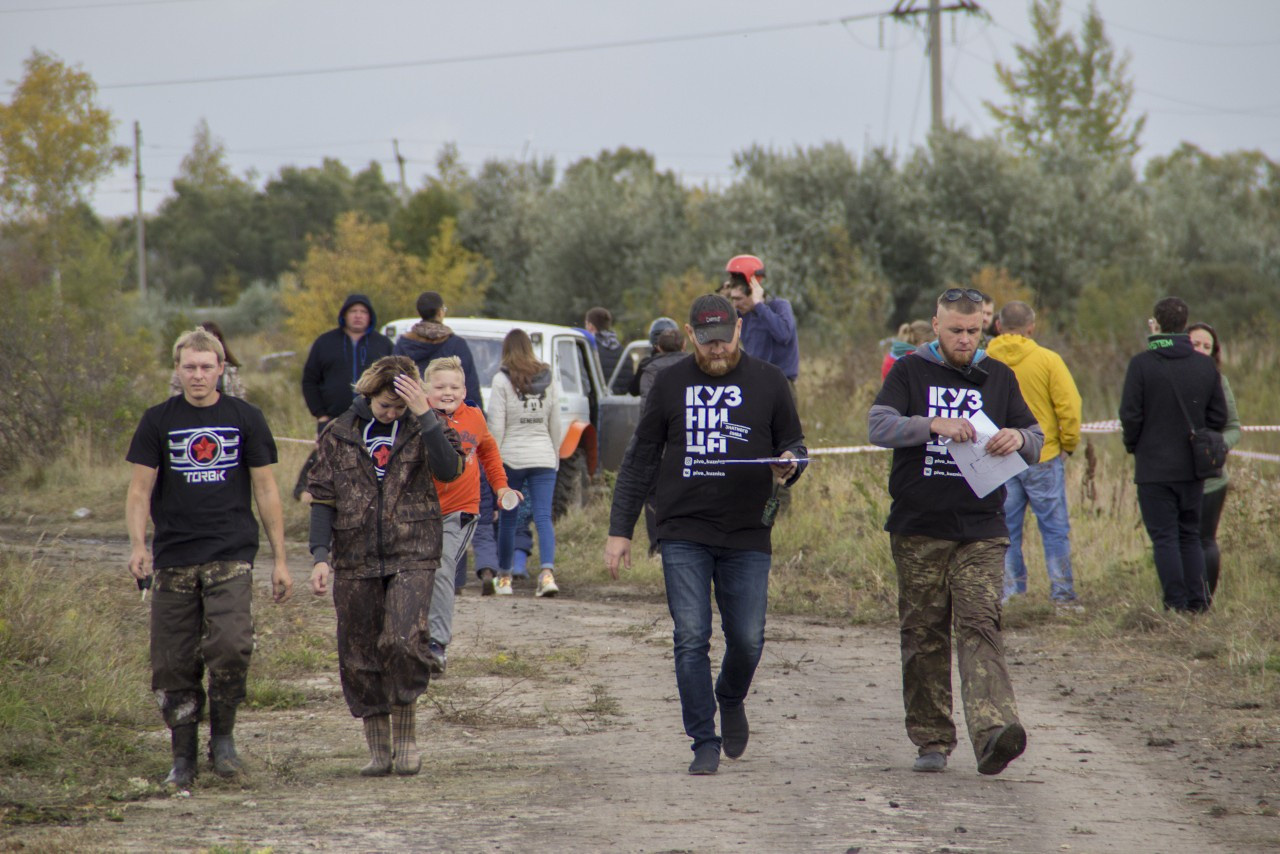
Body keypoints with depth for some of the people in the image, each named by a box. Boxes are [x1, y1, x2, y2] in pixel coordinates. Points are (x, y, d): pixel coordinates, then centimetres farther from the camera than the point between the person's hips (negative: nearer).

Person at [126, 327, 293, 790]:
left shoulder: (246, 419, 7)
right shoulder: (158, 421, 7)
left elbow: (266, 491, 10)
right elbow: (139, 491, 4)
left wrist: (280, 560, 7)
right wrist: (138, 545, -13)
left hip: (231, 557, -1)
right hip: (174, 558, 1)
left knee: (231, 647, -19)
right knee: (173, 665, 1)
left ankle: (223, 734, 1)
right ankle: (183, 755, 13)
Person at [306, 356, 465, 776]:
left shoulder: (423, 428, 3)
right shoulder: (341, 434, 7)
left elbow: (450, 468, -16)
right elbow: (322, 498, 9)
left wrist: (424, 416, -22)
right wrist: (321, 555, -1)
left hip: (412, 555, -3)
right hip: (356, 561, 3)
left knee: (403, 641, -20)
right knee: (360, 656, 4)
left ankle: (406, 733, -2)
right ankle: (378, 749, 15)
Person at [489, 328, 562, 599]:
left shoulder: (502, 380, -6)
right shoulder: (547, 379, 7)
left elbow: (496, 425, -8)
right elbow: (555, 424, 12)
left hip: (512, 457, -3)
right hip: (544, 458, 3)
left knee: (507, 518, 10)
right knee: (544, 517, -3)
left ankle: (504, 578, 19)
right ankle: (547, 572, -22)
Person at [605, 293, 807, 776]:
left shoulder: (767, 382, 6)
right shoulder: (671, 384, 7)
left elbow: (793, 442, 13)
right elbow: (640, 461, 11)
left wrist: (789, 465, -13)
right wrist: (620, 530, 6)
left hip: (747, 537, 0)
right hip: (684, 536, 0)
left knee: (747, 640, 1)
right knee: (691, 640, -6)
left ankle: (731, 700, 33)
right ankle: (704, 743, 2)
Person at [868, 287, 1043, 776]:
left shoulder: (998, 377, 13)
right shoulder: (910, 372, 6)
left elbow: (1036, 442, 14)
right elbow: (879, 426, -9)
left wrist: (1018, 438, -11)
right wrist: (934, 424, -25)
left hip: (981, 532, 0)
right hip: (918, 532, 0)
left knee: (980, 625, -14)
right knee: (923, 635, 4)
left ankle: (993, 732, -28)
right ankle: (931, 740, 13)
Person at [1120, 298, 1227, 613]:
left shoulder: (1142, 364, -10)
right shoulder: (1205, 366, 2)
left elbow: (1130, 414, -12)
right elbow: (1219, 417, 5)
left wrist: (1133, 445, 6)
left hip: (1154, 468, -4)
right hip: (1193, 468, 4)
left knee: (1164, 537, 0)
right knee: (1190, 535, 14)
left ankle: (1176, 602, -3)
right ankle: (1197, 600, 9)